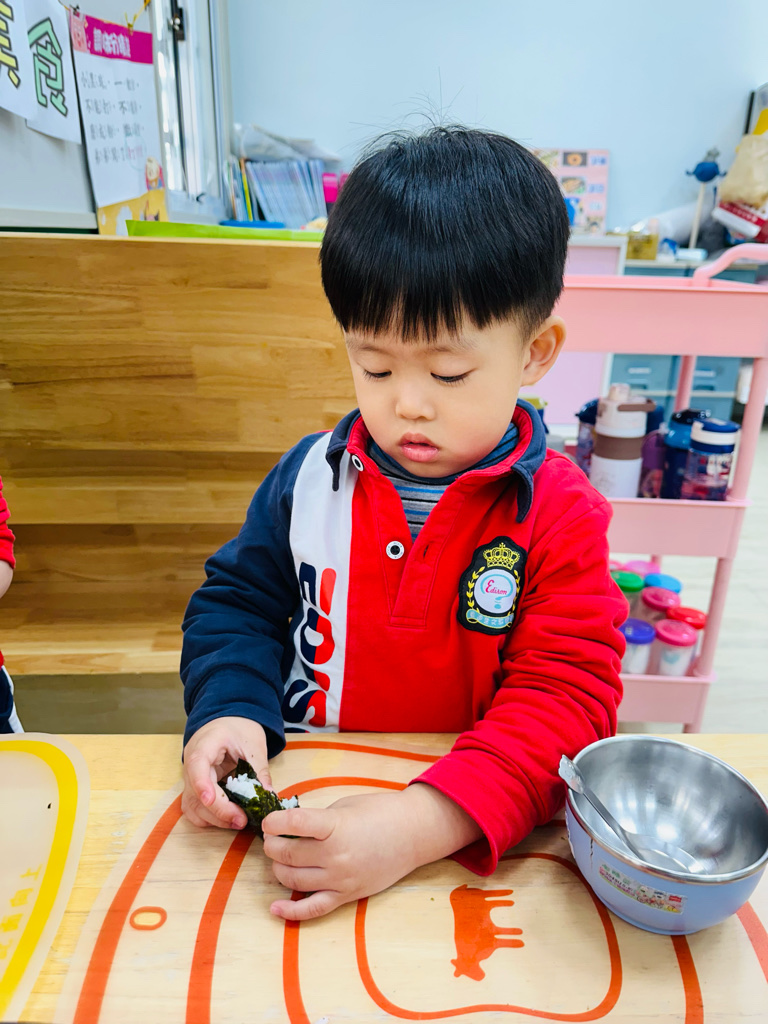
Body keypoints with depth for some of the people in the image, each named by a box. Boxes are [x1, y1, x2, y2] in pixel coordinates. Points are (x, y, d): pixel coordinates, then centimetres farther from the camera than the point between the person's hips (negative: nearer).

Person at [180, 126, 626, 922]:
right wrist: (227, 710, -10)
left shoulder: (560, 515, -10)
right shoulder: (310, 476, -1)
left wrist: (421, 825, -29)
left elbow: (568, 695, -16)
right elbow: (241, 598, 9)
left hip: (472, 830, -3)